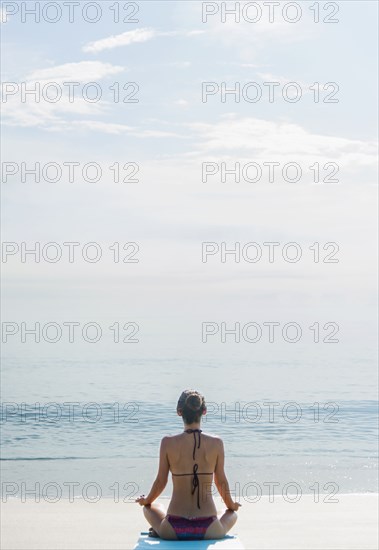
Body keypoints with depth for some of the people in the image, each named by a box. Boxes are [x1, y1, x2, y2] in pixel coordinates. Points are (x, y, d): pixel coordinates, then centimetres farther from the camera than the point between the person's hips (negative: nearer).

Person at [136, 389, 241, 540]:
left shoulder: (168, 443, -8)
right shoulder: (216, 443, -6)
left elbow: (160, 481, 2)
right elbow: (221, 482, 5)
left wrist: (146, 500, 24)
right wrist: (231, 505, 26)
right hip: (208, 530, 0)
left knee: (149, 507, 35)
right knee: (232, 514, 36)